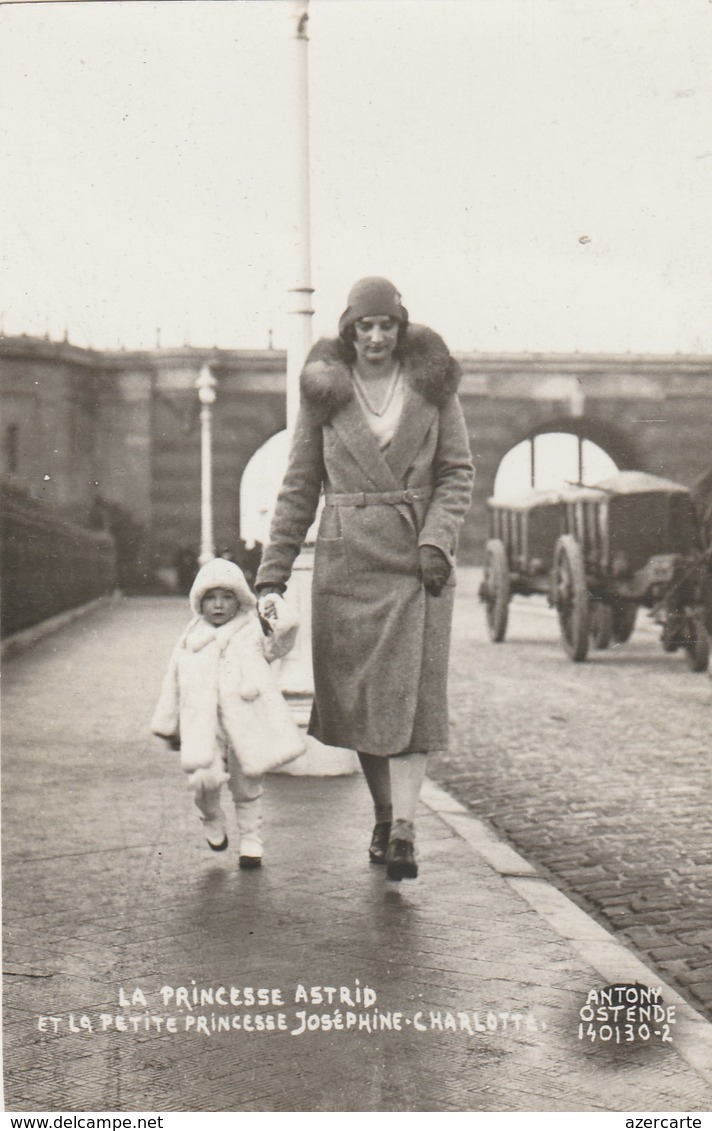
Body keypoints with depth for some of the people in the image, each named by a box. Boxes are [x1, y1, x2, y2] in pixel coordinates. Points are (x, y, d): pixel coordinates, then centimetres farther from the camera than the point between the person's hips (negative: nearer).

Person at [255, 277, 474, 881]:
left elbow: (458, 471, 4)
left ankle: (403, 832, -13)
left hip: (418, 557, -1)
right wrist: (272, 572, 3)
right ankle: (385, 819, 20)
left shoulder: (433, 384, 6)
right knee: (358, 695, 4)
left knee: (411, 692, -8)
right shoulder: (324, 391, 7)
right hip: (347, 558, 1)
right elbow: (299, 487, 8)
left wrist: (437, 538, -12)